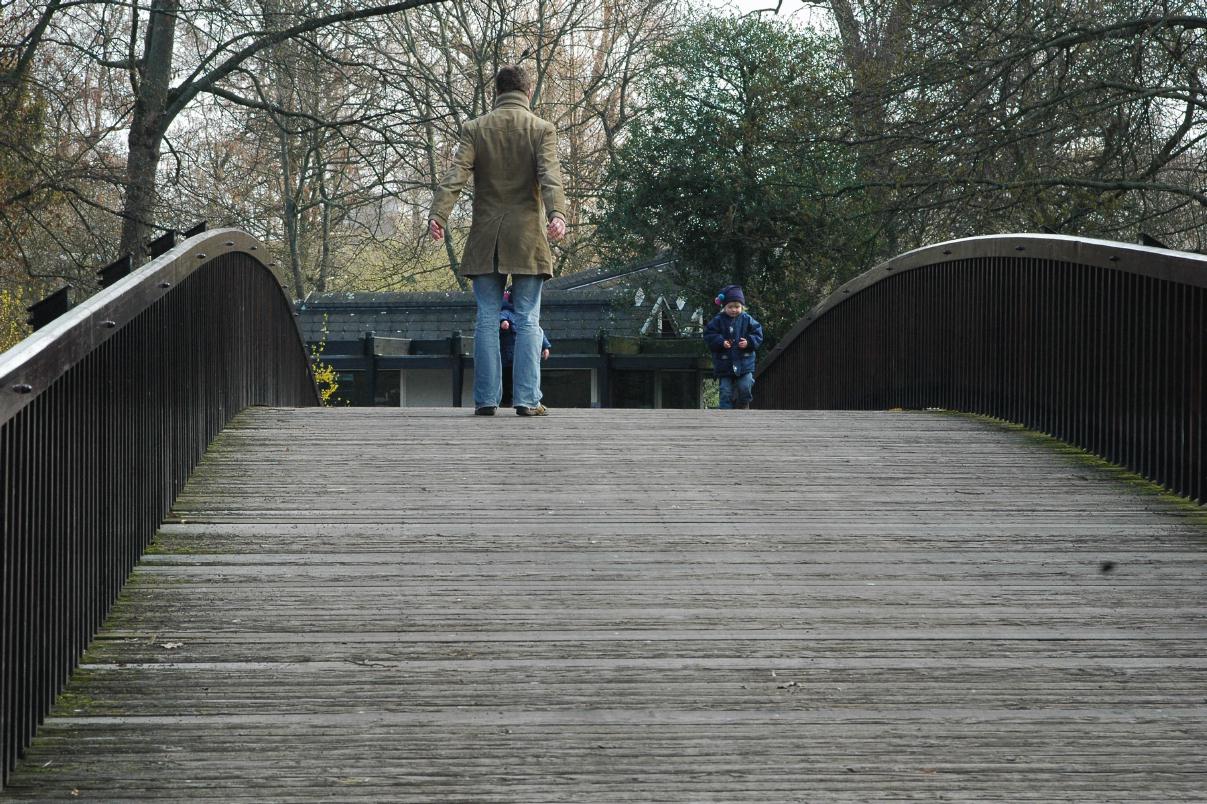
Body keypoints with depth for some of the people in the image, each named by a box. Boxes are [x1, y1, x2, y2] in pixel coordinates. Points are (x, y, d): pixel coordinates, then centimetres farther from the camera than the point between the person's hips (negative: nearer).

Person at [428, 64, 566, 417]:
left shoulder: (474, 129, 4)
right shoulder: (542, 129, 0)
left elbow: (455, 174, -9)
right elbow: (550, 176, -15)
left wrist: (438, 215, -17)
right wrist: (557, 214, -27)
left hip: (485, 241, 1)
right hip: (527, 238, -1)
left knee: (487, 320, 4)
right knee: (528, 321, 2)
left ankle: (486, 399, 1)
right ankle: (527, 399, -3)